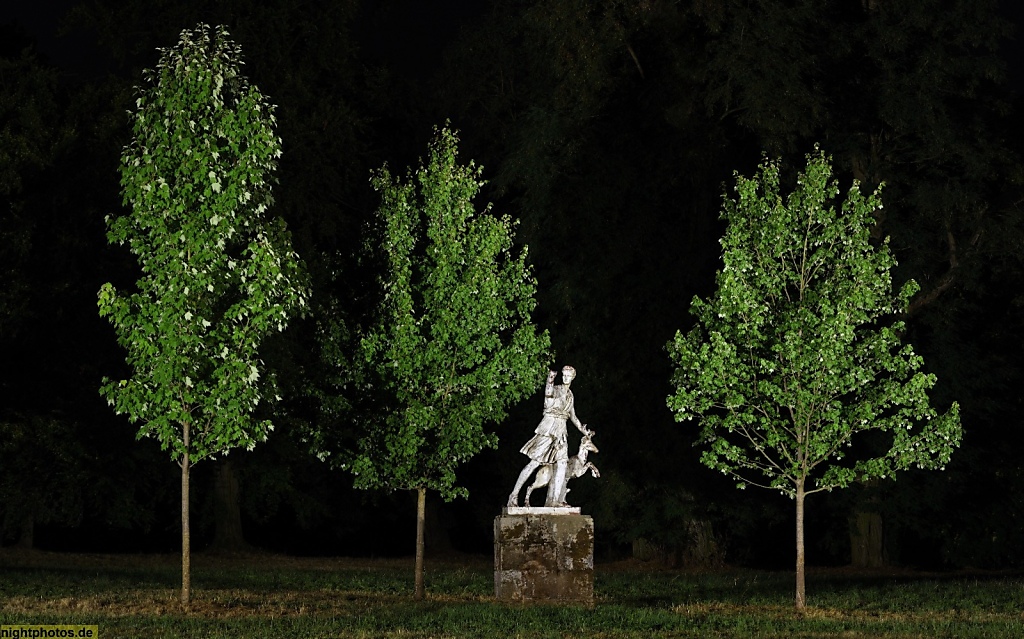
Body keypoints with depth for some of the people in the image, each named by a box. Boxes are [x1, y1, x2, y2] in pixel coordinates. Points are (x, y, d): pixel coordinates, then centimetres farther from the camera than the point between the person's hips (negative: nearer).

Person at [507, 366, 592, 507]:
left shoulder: (570, 395, 17)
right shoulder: (556, 389, -4)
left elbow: (572, 416, 26)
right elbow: (548, 394, -29)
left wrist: (582, 430, 23)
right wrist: (549, 381, -46)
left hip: (560, 432, 7)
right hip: (548, 428, -7)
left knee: (562, 463, -8)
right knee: (535, 462, -10)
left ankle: (554, 500, -10)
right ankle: (514, 495, -6)